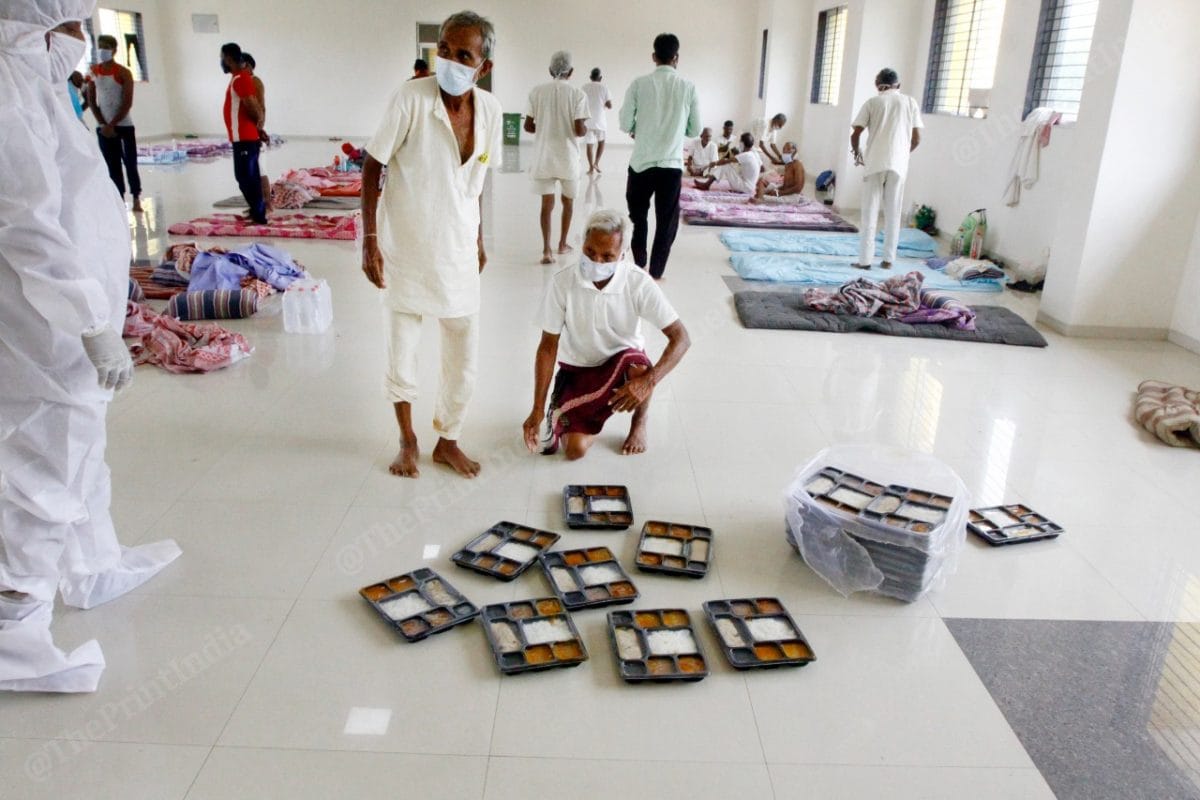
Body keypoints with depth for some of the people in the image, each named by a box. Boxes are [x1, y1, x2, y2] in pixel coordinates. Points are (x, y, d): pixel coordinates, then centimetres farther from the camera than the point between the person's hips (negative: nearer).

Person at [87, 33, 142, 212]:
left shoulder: (123, 73, -7)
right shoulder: (93, 72, 5)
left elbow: (128, 103, -11)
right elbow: (91, 100, 5)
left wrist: (112, 124, -14)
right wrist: (103, 124, -6)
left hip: (124, 126, -4)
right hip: (103, 127, 4)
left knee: (130, 163, -2)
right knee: (112, 165, 4)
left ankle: (136, 198, 7)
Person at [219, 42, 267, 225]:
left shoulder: (239, 79, -15)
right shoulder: (241, 77, 17)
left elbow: (253, 107, -21)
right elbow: (255, 106, 19)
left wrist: (258, 125, -4)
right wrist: (258, 128, 13)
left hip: (244, 138, -10)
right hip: (247, 137, 10)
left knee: (246, 178, -6)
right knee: (249, 177, 14)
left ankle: (258, 216, -2)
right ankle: (257, 211, 21)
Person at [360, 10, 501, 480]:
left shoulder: (489, 110, -4)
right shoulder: (411, 98, -16)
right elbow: (371, 167, -10)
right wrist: (369, 241, -13)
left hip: (458, 255, 4)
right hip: (405, 251, -3)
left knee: (464, 358, 10)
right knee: (402, 353, 9)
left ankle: (447, 440, 32)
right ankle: (407, 440, 33)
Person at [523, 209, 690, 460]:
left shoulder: (639, 284, -22)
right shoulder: (562, 282, -21)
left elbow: (681, 338, -23)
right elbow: (548, 347, -14)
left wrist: (648, 381, -39)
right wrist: (538, 410, -16)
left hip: (623, 361, 1)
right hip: (577, 368, 0)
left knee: (638, 368, -36)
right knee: (576, 448, -19)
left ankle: (639, 425, -4)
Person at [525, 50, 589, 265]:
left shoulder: (537, 91, -1)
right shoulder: (577, 94, -9)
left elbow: (528, 126, 0)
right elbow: (579, 130, -14)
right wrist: (586, 129, 9)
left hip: (543, 157, 1)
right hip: (568, 157, -1)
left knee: (547, 203, 4)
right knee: (568, 201, 18)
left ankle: (546, 249, -9)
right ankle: (562, 244, 30)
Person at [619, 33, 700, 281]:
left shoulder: (639, 84, -3)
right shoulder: (688, 87, -1)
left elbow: (625, 124, -3)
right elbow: (695, 129, 4)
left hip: (641, 162, 0)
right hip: (672, 164, 0)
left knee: (638, 216, 18)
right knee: (667, 221, 9)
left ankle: (639, 266, 24)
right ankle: (655, 273, 9)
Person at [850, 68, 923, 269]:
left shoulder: (872, 102, 4)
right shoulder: (910, 103, 9)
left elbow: (855, 135, -1)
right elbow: (916, 139, 7)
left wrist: (857, 152, 19)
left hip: (874, 163, -1)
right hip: (899, 165, 2)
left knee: (870, 213, 2)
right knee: (893, 213, 8)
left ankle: (865, 260, 0)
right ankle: (888, 259, 11)